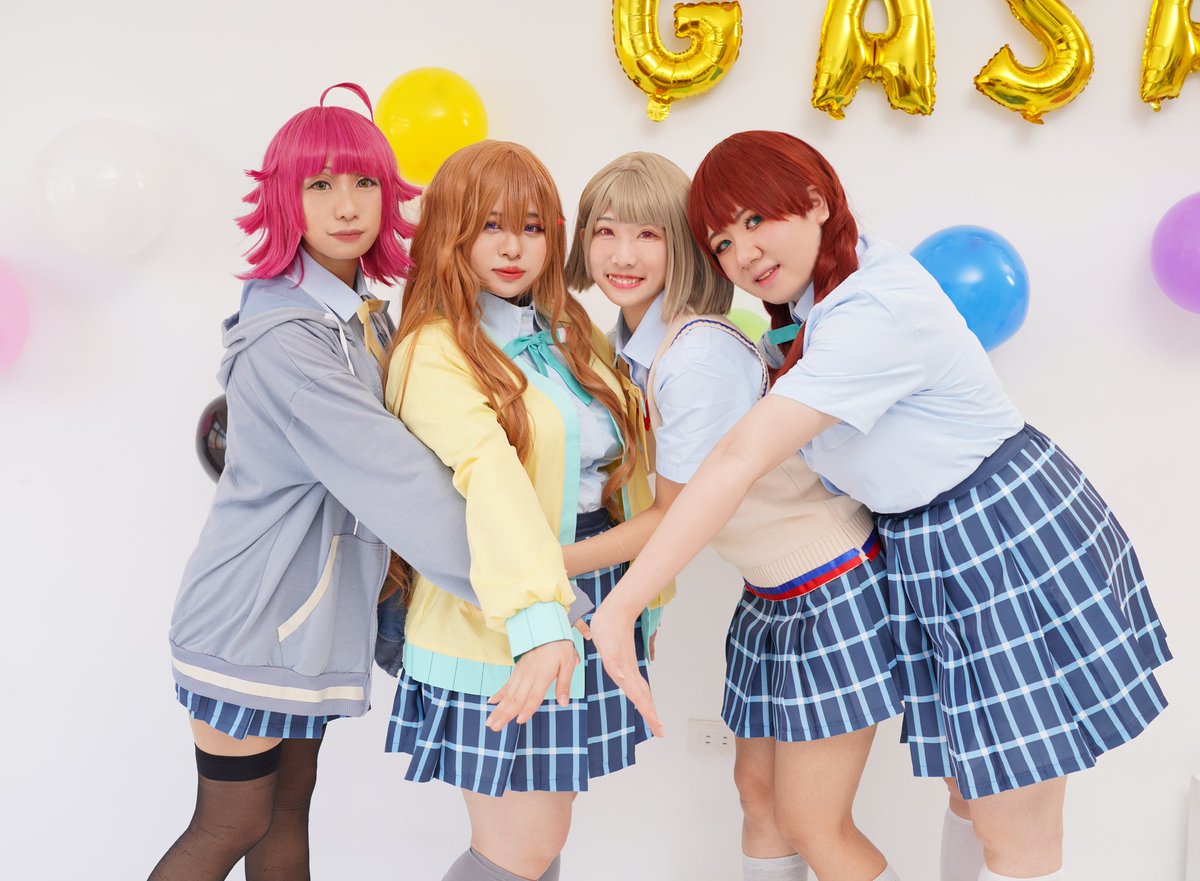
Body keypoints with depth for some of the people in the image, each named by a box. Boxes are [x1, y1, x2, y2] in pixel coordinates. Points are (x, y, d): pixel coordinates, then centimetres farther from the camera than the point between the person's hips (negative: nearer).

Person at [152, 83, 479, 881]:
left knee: (290, 807, 18)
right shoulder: (284, 338, -23)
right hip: (251, 624, -8)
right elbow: (393, 480, -28)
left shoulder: (365, 315, 5)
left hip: (309, 615, 8)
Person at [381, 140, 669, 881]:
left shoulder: (572, 333, 11)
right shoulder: (436, 352, -13)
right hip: (500, 632, -7)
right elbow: (491, 474, -29)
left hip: (589, 610, 7)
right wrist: (537, 618, -40)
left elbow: (621, 461, 15)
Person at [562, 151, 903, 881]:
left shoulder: (700, 354, -26)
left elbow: (677, 516, -18)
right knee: (757, 789, 18)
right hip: (770, 593, 8)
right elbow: (665, 499, 10)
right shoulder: (634, 341, 1)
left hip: (833, 586, -8)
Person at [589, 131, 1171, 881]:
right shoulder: (818, 298, 3)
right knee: (972, 795, 21)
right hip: (933, 558, 9)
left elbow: (742, 462, -34)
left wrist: (620, 607, -35)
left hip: (1016, 542, -9)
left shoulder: (874, 314, -28)